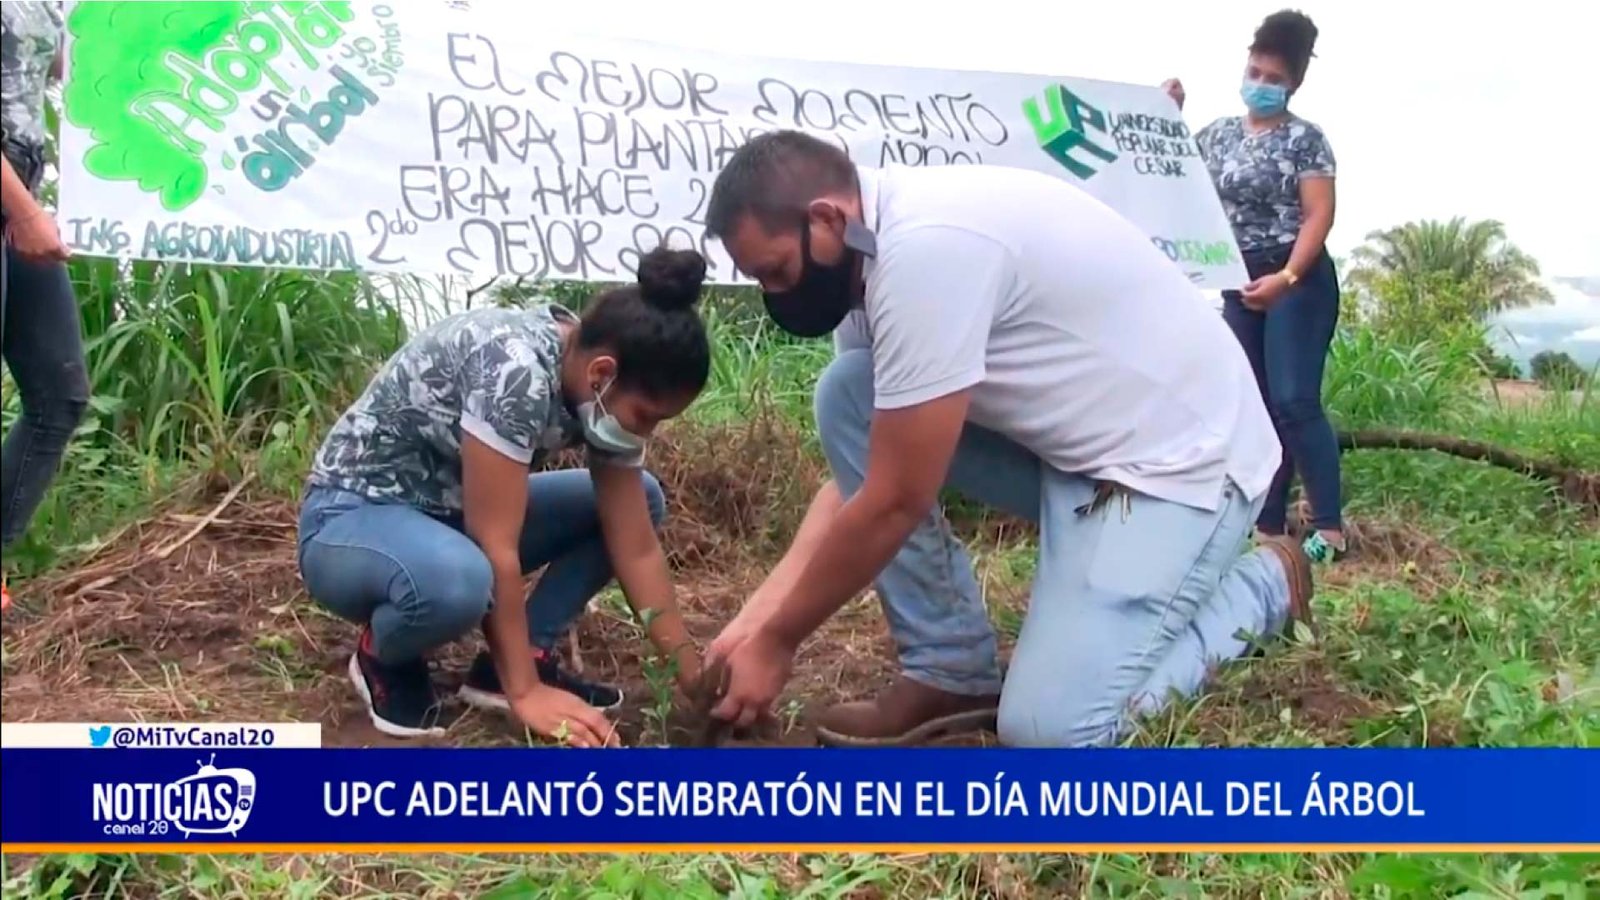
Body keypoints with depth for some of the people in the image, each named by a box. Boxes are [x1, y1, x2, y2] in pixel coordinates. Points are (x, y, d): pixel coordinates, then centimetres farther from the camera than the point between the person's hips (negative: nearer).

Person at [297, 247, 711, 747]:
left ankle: (521, 656, 1)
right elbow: (496, 547, -31)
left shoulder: (607, 392, -8)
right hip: (351, 517, -7)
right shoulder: (514, 367, -32)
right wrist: (524, 692, -27)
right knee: (459, 579, -41)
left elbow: (636, 548, -6)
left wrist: (694, 677, -8)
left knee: (640, 499, -2)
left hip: (449, 513, 8)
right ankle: (384, 658, -6)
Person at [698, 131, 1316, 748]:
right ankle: (954, 672, 2)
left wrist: (775, 643, -12)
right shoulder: (874, 251, 1)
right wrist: (757, 615, -2)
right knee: (846, 396, -5)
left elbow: (893, 502, -24)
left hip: (1181, 455, -9)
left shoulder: (926, 249, -29)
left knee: (1049, 728, -19)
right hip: (1068, 438, 9)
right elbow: (860, 467, 4)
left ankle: (1262, 584, 8)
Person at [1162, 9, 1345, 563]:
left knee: (1294, 402, -14)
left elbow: (1319, 215, -12)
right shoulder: (1219, 135, 12)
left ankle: (1330, 527, -7)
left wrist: (1287, 278, -25)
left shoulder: (1304, 138, -5)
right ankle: (1269, 526, 13)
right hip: (1240, 286, 6)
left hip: (1296, 282, -6)